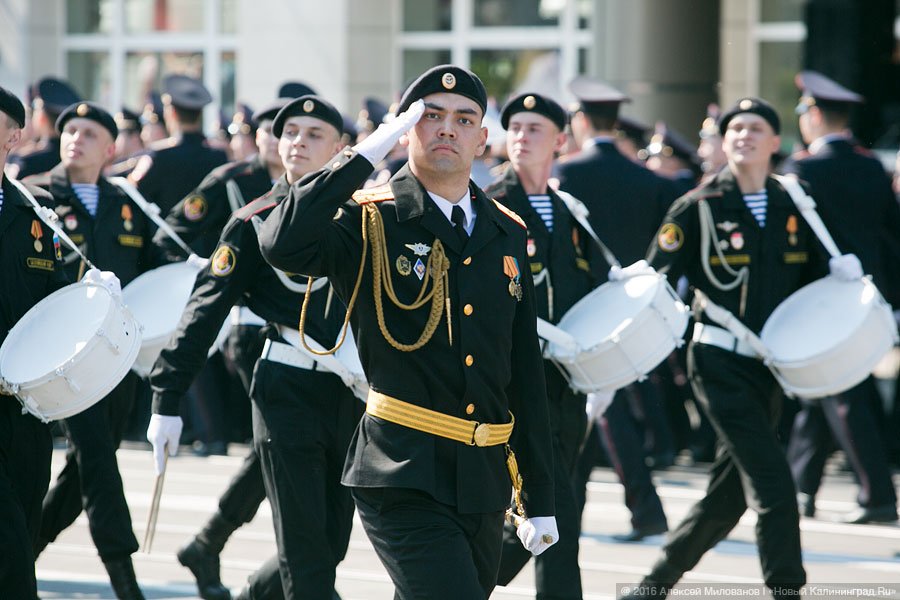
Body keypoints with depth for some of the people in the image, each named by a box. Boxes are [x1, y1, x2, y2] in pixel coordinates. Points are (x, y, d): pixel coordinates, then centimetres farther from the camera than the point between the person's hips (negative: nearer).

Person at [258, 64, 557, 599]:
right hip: (403, 478, -6)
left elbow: (526, 374, 15)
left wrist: (540, 498, 13)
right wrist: (364, 155, -18)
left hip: (484, 482, 6)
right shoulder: (369, 221, -2)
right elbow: (283, 245, -25)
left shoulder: (507, 234, 13)